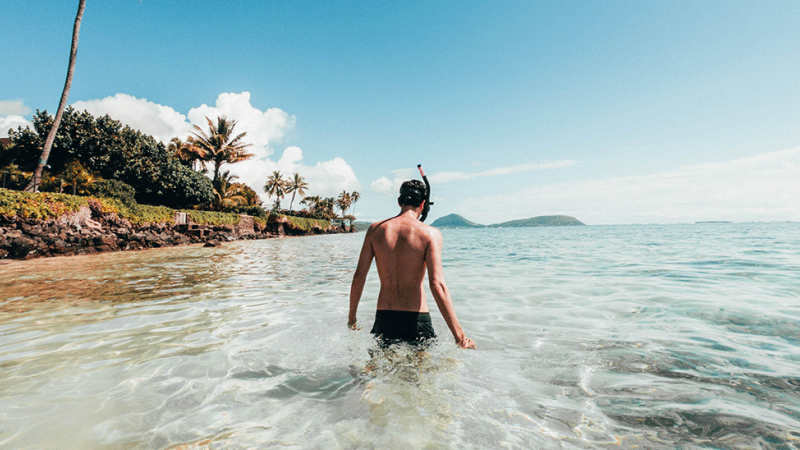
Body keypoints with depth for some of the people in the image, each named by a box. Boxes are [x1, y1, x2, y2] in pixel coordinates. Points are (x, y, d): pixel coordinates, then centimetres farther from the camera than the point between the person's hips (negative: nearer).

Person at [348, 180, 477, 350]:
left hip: (384, 318, 3)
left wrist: (351, 317, 14)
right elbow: (437, 284, -17)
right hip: (416, 321, -3)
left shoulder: (375, 229, 1)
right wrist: (459, 335, -14)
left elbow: (359, 276, 2)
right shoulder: (430, 233, -8)